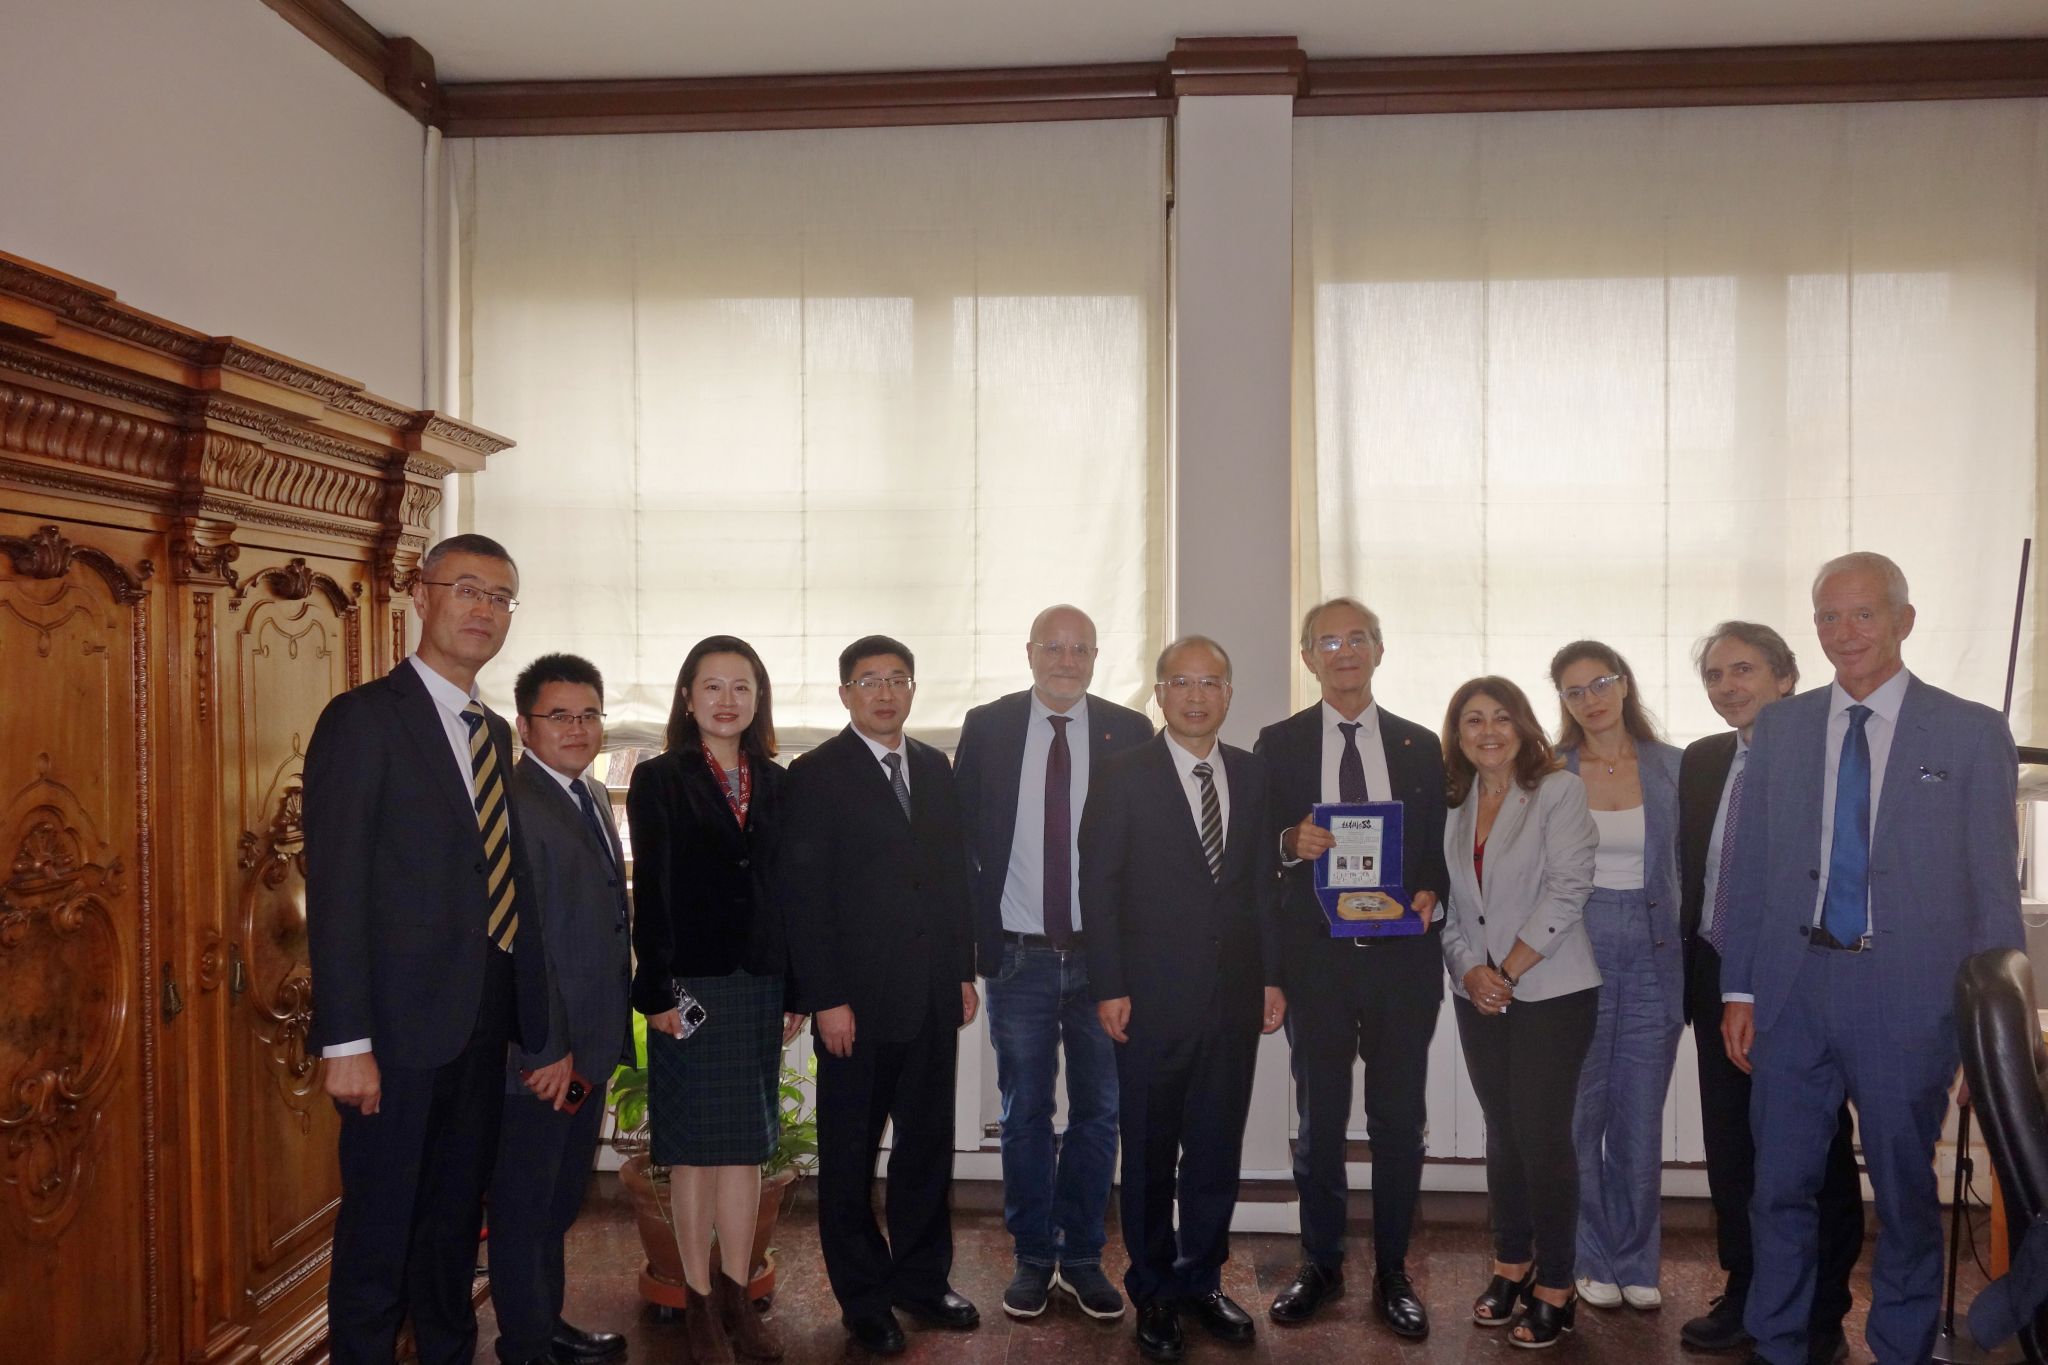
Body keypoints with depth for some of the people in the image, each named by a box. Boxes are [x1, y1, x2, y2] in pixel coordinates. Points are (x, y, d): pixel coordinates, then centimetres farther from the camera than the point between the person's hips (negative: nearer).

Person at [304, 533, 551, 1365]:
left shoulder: (497, 733, 13)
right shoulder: (363, 719, -9)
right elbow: (335, 891, -14)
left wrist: (534, 1016, 8)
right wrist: (345, 1042, -17)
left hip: (483, 1021, 7)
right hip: (402, 1024, -7)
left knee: (455, 1217, 18)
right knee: (380, 1226, 6)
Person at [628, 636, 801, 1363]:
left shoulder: (776, 784, 8)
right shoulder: (658, 780, -2)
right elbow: (650, 892, -6)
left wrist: (796, 989, 4)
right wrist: (656, 990, -12)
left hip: (759, 986, 4)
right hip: (690, 984, -3)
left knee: (746, 1145, 10)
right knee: (694, 1150, 5)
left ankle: (737, 1295, 21)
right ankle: (700, 1303, 17)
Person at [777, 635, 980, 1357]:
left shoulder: (935, 767, 10)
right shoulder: (816, 775, -7)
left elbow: (955, 872, 14)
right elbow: (802, 896, -11)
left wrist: (964, 970, 9)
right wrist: (827, 999, -14)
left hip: (932, 998, 5)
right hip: (858, 999, -5)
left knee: (928, 1144, 14)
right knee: (851, 1155, 9)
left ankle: (922, 1278, 29)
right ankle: (863, 1298, 23)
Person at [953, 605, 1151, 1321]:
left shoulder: (1129, 731, 1)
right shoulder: (987, 727, 1)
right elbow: (960, 835, 2)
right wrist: (980, 933, -4)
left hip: (1102, 954, 1)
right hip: (1020, 957, 0)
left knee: (1098, 1110, 10)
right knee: (1024, 1114, 9)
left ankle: (1082, 1257, 25)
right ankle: (1033, 1258, 24)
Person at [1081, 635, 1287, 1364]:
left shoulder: (1254, 775, 7)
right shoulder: (1124, 776, -4)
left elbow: (1264, 882, 10)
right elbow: (1099, 885, -5)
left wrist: (1272, 976, 5)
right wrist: (1110, 987, -9)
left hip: (1235, 994, 4)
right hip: (1154, 995, -3)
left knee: (1217, 1146, 12)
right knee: (1150, 1150, 8)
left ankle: (1202, 1278, 29)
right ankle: (1153, 1292, 24)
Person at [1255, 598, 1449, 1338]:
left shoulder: (1420, 745, 8)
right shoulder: (1280, 743, 4)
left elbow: (1439, 848, 9)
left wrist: (1430, 895, -11)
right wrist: (1291, 842, -17)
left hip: (1403, 953, 1)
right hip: (1315, 954, -1)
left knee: (1399, 1119, 7)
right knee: (1320, 1118, 10)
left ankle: (1392, 1272, 22)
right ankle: (1320, 1264, 25)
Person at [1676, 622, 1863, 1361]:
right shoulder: (1701, 761, 7)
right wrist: (1691, 971, 7)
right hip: (1719, 982, 5)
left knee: (1818, 1156, 9)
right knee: (1730, 1150, 14)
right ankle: (1745, 1299, 29)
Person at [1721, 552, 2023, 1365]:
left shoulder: (1973, 734, -2)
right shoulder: (1778, 729, 5)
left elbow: (1994, 888, -2)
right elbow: (1749, 868, 6)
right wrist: (1739, 988, 4)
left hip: (1909, 995, -2)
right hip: (1792, 986, 2)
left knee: (1905, 1190, 14)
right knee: (1780, 1184, 11)